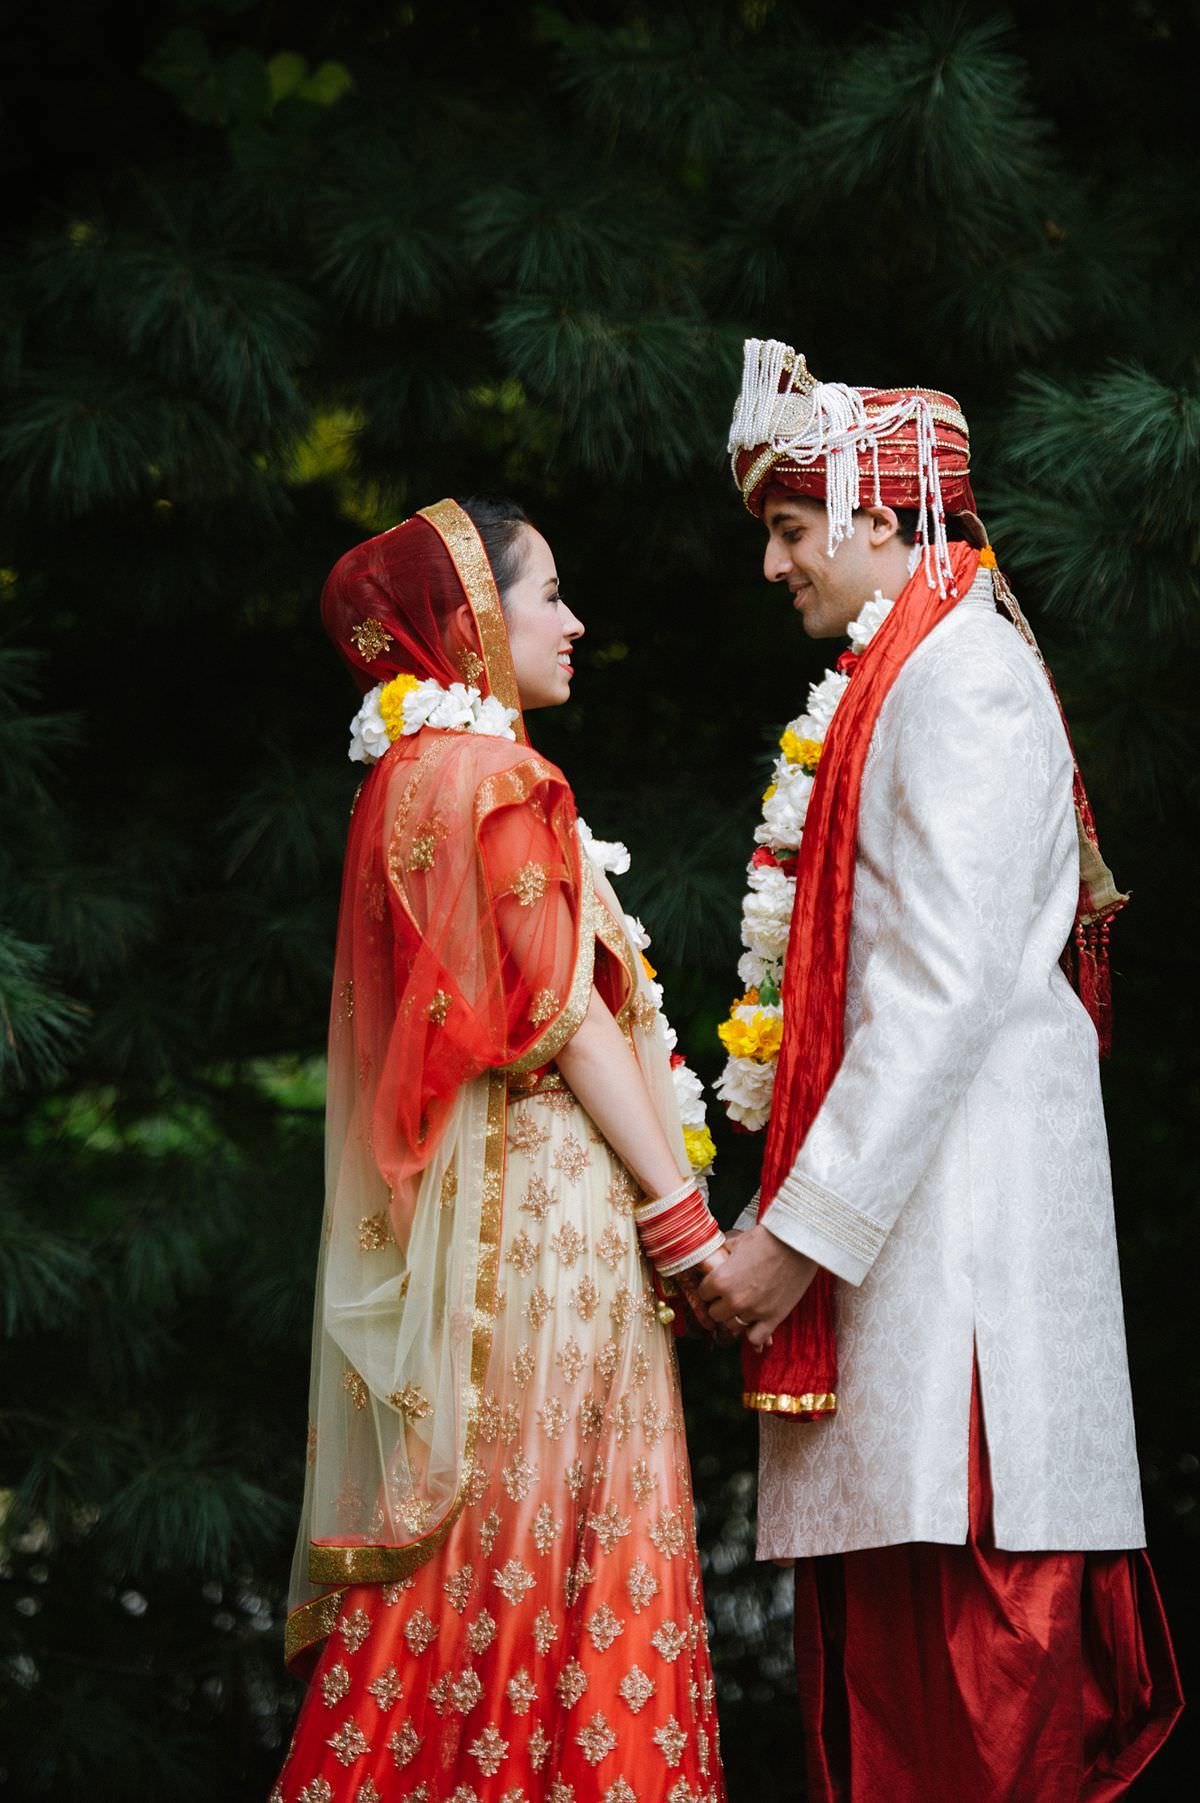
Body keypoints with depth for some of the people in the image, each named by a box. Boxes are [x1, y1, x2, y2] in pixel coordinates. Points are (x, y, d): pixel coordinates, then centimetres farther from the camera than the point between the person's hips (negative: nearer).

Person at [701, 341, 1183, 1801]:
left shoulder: (960, 673, -9)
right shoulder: (900, 677, 20)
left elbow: (947, 988, -18)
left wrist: (803, 1231, -18)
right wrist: (786, 1215, 13)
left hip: (956, 1211, -9)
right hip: (905, 1203, 9)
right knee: (882, 1635, 7)